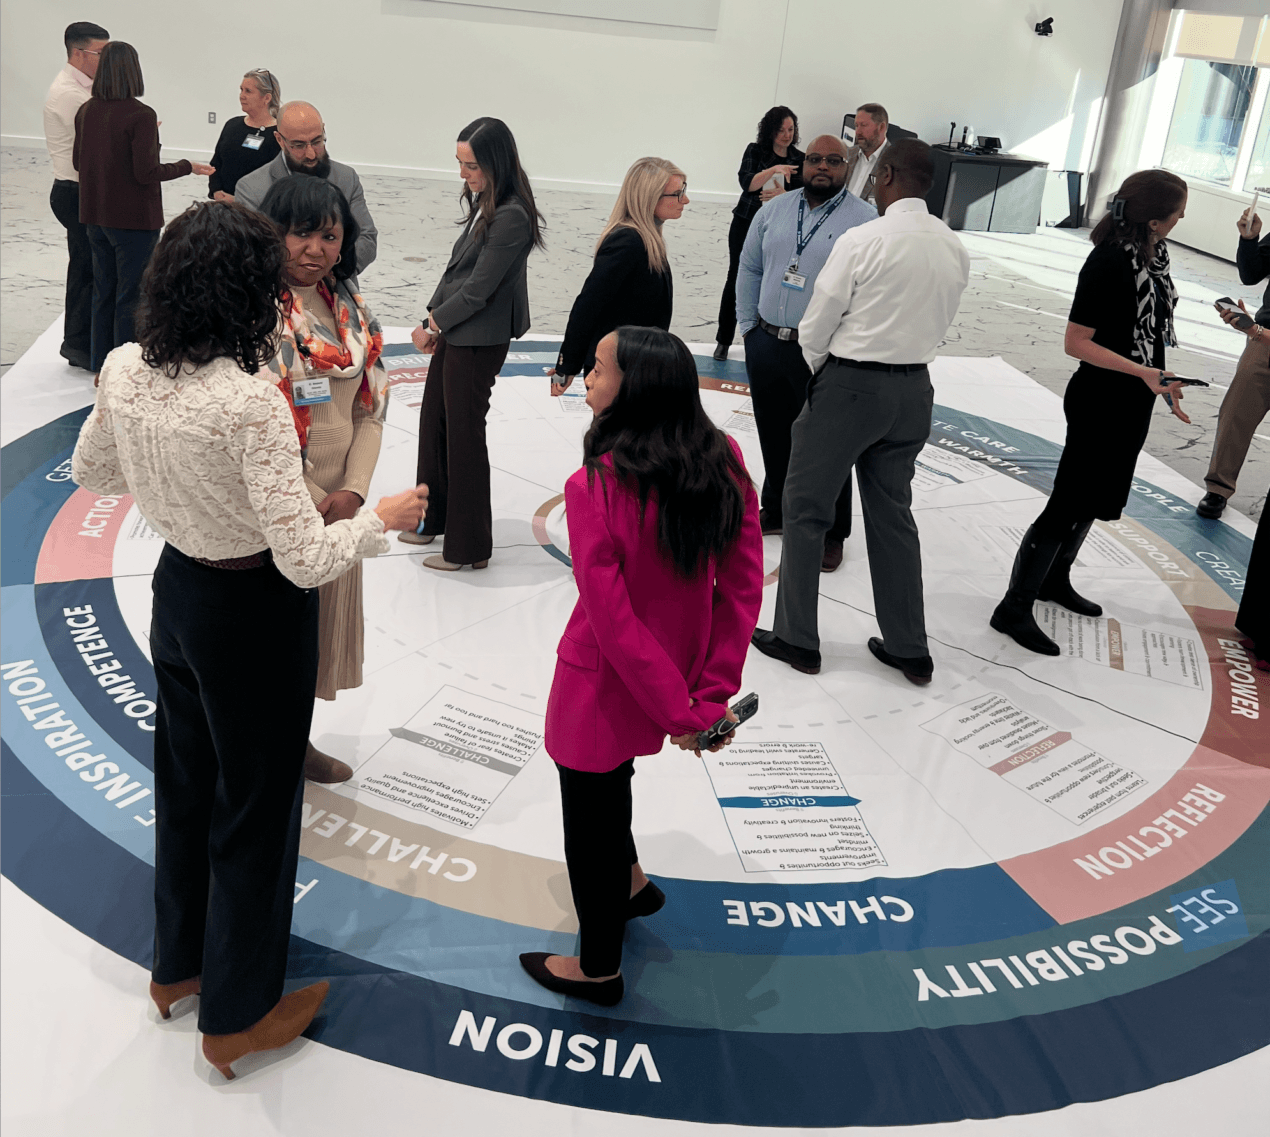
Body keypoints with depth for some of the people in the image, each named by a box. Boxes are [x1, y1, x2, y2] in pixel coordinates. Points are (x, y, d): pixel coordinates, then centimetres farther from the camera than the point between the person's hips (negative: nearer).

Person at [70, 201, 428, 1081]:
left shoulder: (125, 370, -7)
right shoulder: (252, 404, -29)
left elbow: (93, 471, 11)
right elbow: (306, 560, -28)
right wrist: (383, 519, -11)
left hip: (177, 590, 7)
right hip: (254, 614, -7)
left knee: (185, 782, 25)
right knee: (255, 806, 12)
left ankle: (178, 965, 47)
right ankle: (238, 1015, 32)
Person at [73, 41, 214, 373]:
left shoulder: (85, 111, 4)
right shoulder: (141, 115, -17)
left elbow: (77, 161, 12)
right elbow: (146, 172, -20)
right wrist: (187, 166, -5)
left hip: (95, 216, 7)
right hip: (133, 220, -7)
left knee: (103, 291, 17)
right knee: (131, 296, 3)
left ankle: (101, 366, 26)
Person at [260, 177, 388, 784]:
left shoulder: (350, 308, 5)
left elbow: (370, 410, 5)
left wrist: (352, 491, -8)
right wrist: (312, 501, -17)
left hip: (338, 503, 7)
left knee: (319, 622, 19)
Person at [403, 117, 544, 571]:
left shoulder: (511, 217, -21)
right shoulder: (485, 204, 8)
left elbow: (477, 289, -21)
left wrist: (433, 323, -9)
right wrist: (433, 320, 4)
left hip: (479, 342, -9)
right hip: (454, 333, 9)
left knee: (464, 436, 1)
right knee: (433, 423, 19)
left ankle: (469, 546, 16)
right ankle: (435, 519, 38)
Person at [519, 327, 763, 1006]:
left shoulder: (594, 488, -27)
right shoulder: (725, 463, -11)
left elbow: (614, 622, -25)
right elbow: (744, 588, -9)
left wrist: (679, 714, -16)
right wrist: (712, 695, -7)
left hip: (605, 687, -6)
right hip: (680, 671, 6)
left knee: (590, 821, 17)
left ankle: (598, 969, 38)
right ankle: (629, 881, 56)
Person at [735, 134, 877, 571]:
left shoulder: (865, 219, -5)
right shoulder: (773, 211, 10)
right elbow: (750, 269, 15)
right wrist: (748, 326, 10)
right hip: (765, 346, 5)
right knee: (774, 436, 18)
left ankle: (831, 533, 15)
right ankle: (776, 510, 37)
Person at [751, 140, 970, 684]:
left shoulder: (863, 241, -15)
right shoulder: (955, 250, 4)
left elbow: (816, 325, -9)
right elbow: (939, 323, 12)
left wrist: (816, 369, 9)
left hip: (850, 384, -6)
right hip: (914, 388, 6)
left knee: (806, 507, 8)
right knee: (892, 512, 16)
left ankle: (797, 639, 15)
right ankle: (909, 649, 22)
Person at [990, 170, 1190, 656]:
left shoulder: (1154, 254, 4)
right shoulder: (1109, 261, -22)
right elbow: (1076, 342, -22)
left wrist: (1164, 382, 15)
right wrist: (1142, 373, -27)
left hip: (1134, 402, 9)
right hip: (1101, 402, -9)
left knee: (1094, 499, 20)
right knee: (1070, 505, -5)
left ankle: (1055, 579, 37)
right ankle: (1014, 608, 4)